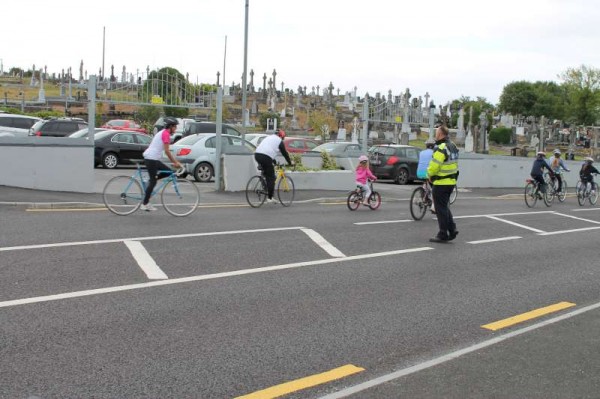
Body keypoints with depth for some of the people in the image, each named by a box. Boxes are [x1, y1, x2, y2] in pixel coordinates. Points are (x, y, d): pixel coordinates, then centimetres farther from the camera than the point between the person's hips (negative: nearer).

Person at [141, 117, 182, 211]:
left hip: (152, 158, 9)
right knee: (153, 182, -6)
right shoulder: (166, 134, -11)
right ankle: (145, 204, -3)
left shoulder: (163, 133, 19)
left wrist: (175, 161, 19)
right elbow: (167, 151, -17)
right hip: (151, 158, -9)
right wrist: (175, 162, -13)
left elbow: (167, 151, 22)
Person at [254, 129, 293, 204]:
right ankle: (270, 198, 0)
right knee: (271, 178, 0)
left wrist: (274, 161, 45)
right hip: (265, 157, -7)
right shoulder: (279, 141, 9)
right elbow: (285, 153, 13)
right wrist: (290, 163, 25)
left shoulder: (269, 137, 30)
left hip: (257, 154, 7)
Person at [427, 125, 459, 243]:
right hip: (451, 181, 9)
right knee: (444, 207, 20)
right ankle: (452, 230, 16)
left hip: (441, 183, -9)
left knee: (441, 209, 0)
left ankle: (443, 235, 5)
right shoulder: (453, 146, 11)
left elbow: (433, 167, -21)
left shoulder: (441, 148, -20)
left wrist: (430, 175, 0)